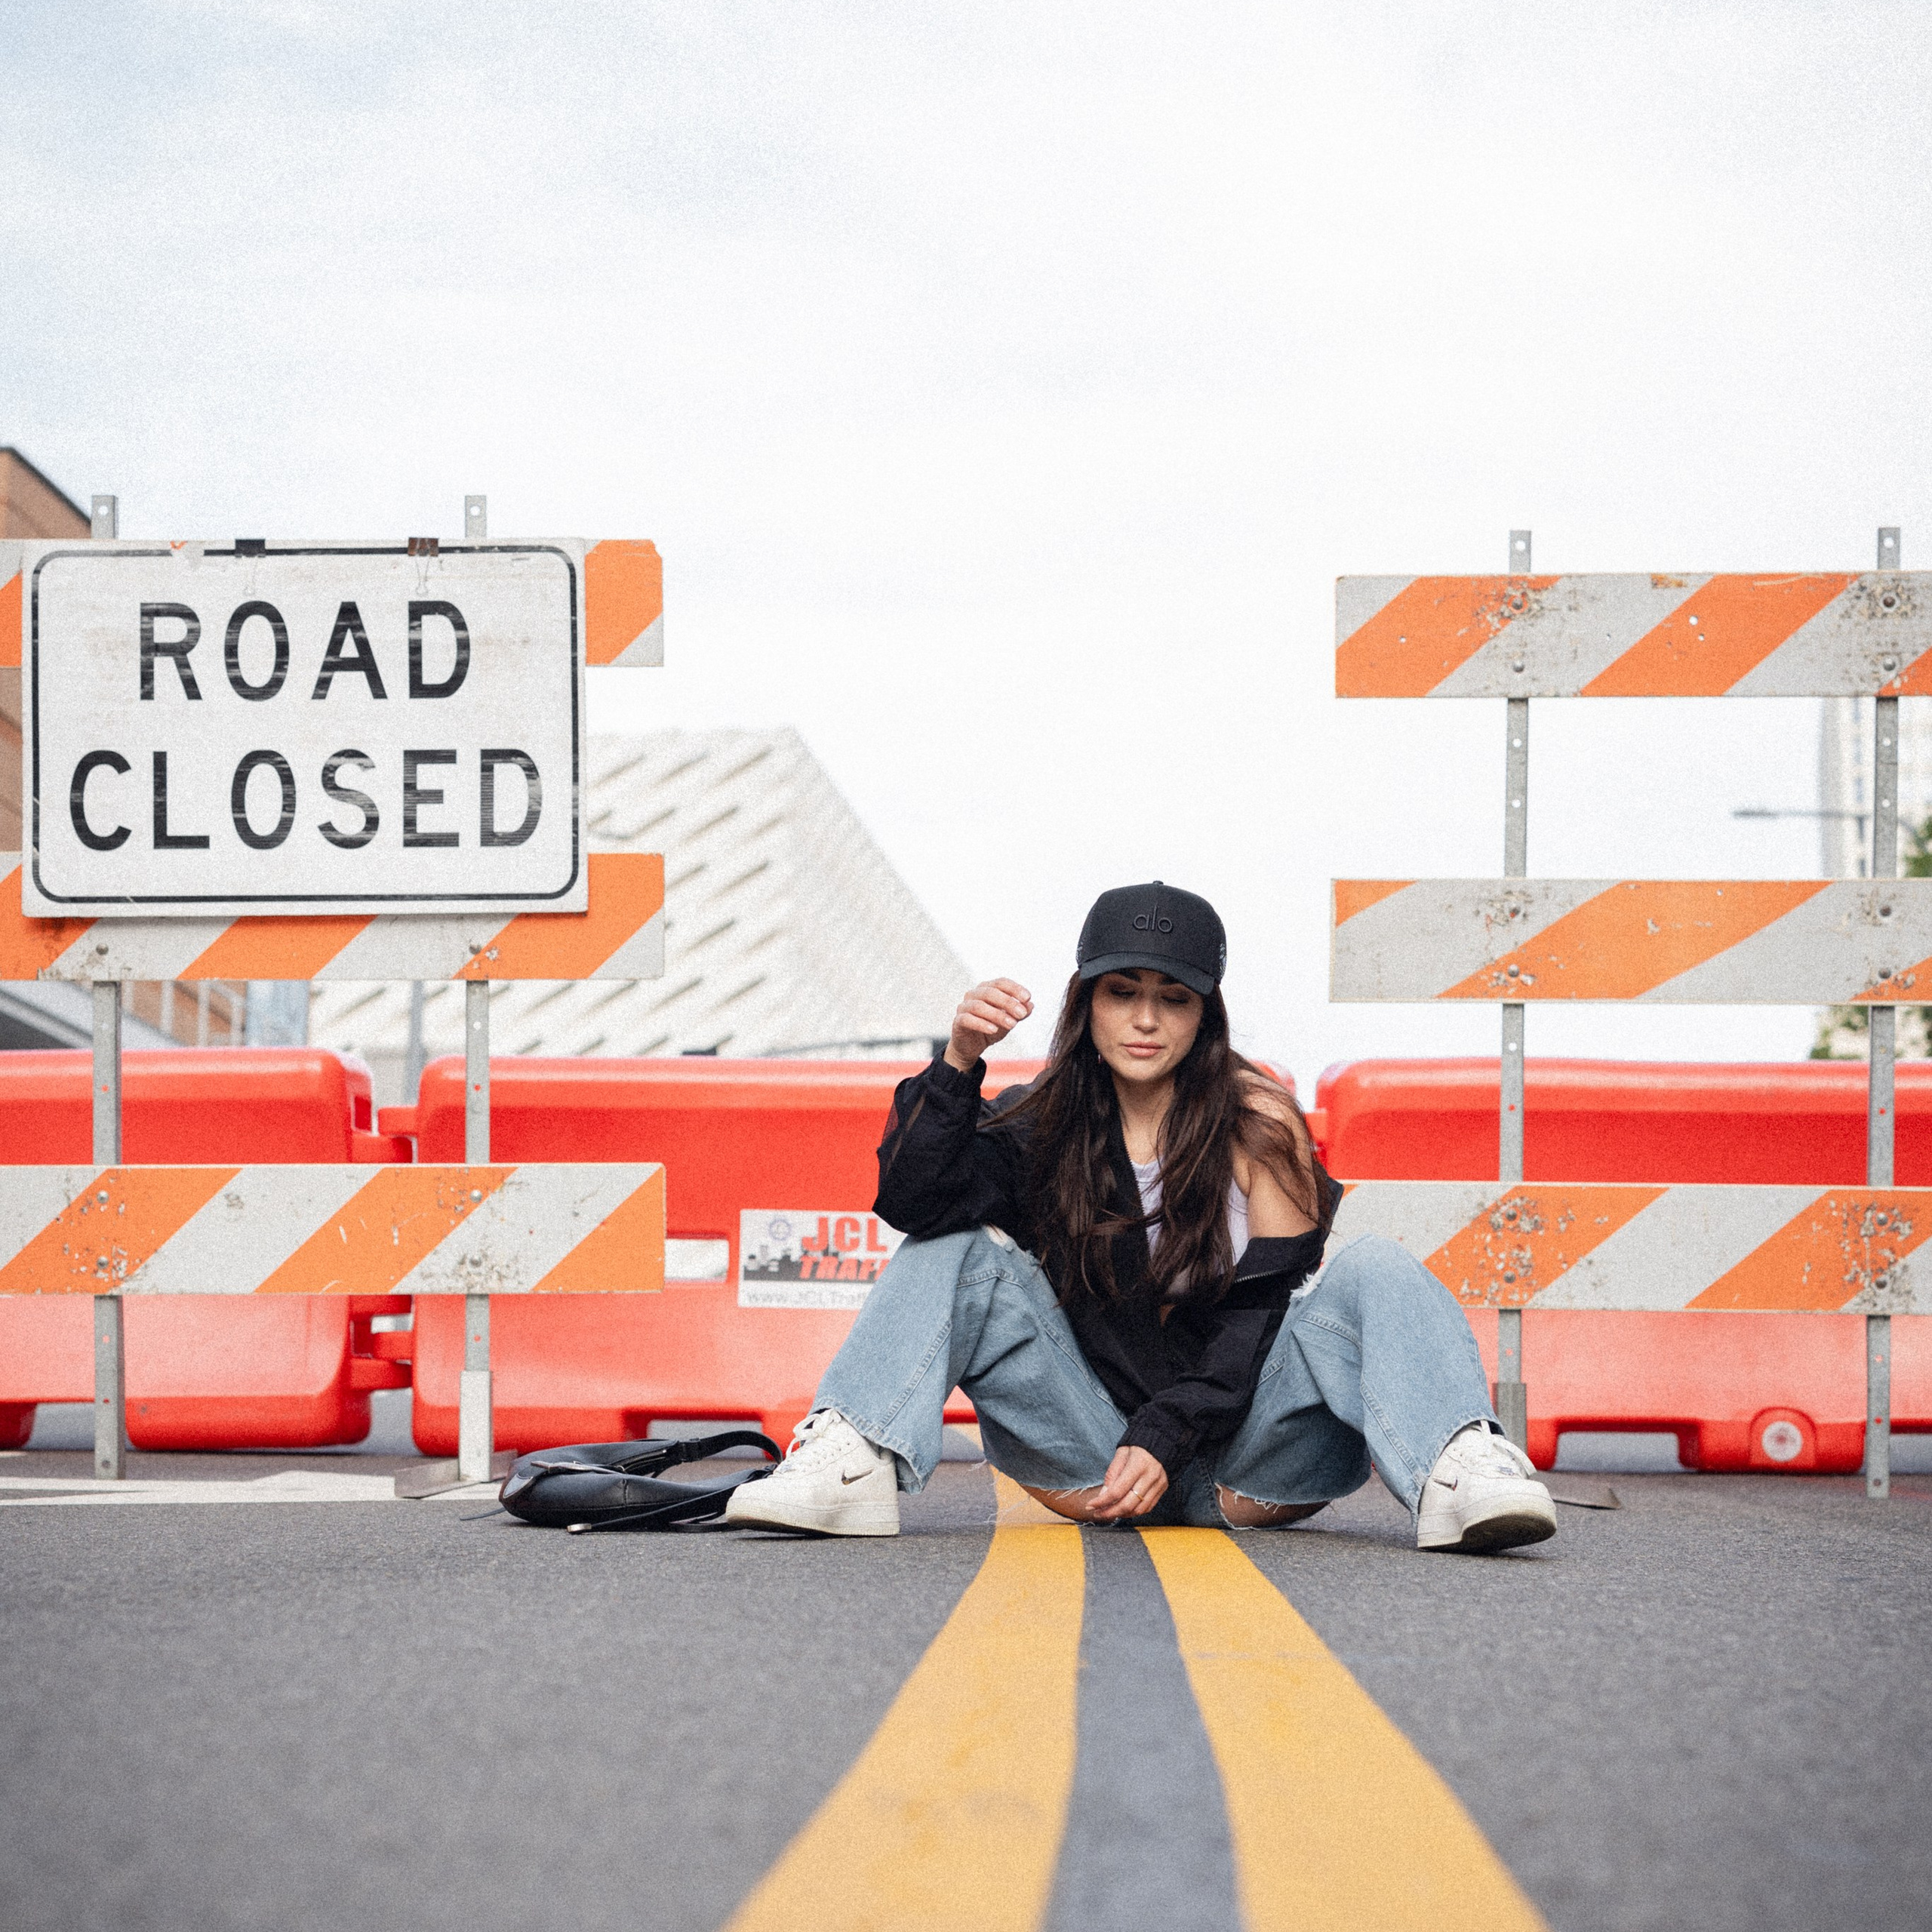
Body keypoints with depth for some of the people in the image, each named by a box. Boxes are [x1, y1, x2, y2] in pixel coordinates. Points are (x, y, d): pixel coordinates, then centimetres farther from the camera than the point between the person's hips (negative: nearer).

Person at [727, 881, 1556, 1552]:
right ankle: (851, 1463, -31)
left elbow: (1267, 1309, -8)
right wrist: (959, 1064, -24)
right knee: (963, 1250, -13)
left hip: (1236, 1455, -2)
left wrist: (1167, 1438, -19)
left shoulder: (1257, 1120, -2)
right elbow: (913, 1202, -11)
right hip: (1094, 1452, 2)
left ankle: (1457, 1474, -47)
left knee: (1372, 1270, -23)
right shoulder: (1042, 1123, 4)